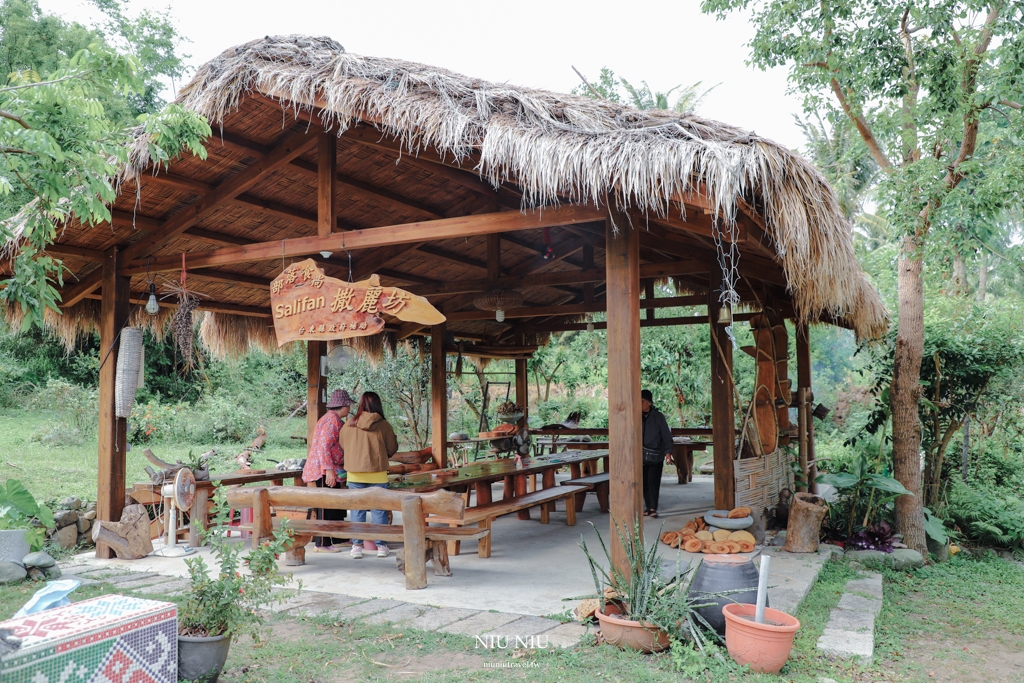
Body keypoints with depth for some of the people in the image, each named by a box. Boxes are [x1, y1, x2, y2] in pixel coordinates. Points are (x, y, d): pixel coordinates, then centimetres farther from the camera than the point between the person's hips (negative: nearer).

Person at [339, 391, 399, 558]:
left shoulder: (348, 425, -3)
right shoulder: (383, 425, -8)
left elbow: (342, 447, 8)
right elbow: (392, 449, 1)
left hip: (355, 475, 1)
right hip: (377, 475, -1)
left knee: (357, 510, 9)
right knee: (379, 510, 7)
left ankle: (357, 546, 11)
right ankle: (381, 545, 12)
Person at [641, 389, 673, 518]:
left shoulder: (658, 416, -4)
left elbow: (666, 435, -3)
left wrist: (668, 451, -11)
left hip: (655, 455, -3)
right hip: (641, 455, 3)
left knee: (653, 481, -7)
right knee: (644, 482, 5)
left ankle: (653, 508, -2)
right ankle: (648, 507, 15)